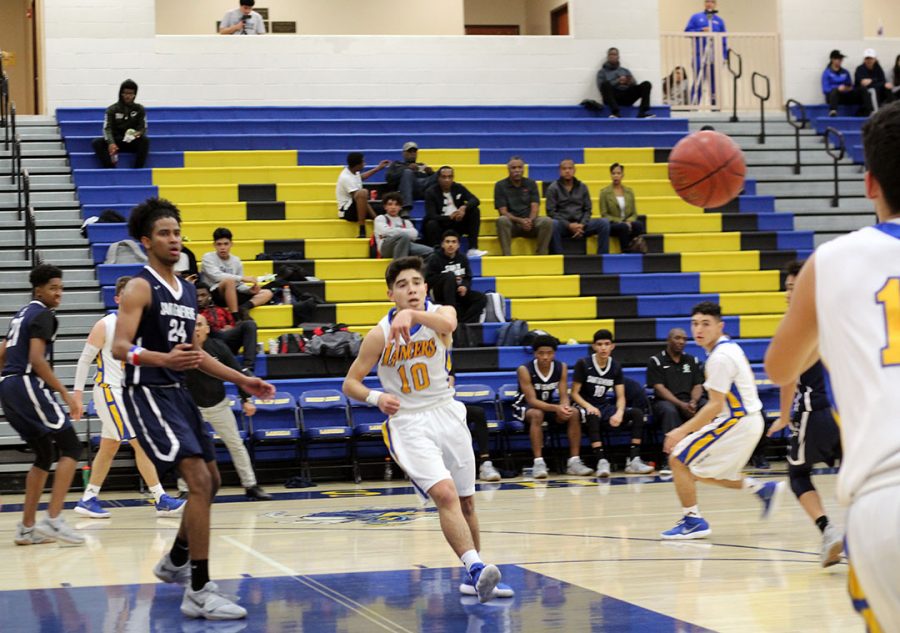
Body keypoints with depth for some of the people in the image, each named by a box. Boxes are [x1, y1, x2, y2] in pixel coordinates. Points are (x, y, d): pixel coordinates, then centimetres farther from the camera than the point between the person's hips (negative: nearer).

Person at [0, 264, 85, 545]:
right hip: (26, 385, -10)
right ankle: (53, 519, -17)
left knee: (44, 454, 16)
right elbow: (36, 359, -19)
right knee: (71, 447, -8)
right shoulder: (43, 315, -8)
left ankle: (27, 528, 14)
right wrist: (65, 393, -19)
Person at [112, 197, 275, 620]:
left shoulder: (188, 291, 14)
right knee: (199, 480, -19)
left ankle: (176, 563, 36)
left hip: (178, 393, 9)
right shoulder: (140, 288, -11)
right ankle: (199, 593, -17)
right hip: (148, 393, -9)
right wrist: (163, 358, -41)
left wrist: (240, 380, 19)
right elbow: (120, 348, -22)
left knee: (210, 482, 16)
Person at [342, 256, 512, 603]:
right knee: (445, 494, -24)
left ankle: (474, 575, 28)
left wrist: (412, 313, -53)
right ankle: (476, 567, -34)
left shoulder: (440, 312, -6)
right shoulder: (380, 334, -8)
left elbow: (448, 322, -34)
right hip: (408, 423, -3)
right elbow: (350, 383, 0)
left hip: (447, 414, 3)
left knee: (466, 501, 13)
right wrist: (377, 397, -20)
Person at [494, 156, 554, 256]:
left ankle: (542, 255, -19)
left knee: (547, 221, -28)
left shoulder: (531, 184, 10)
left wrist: (530, 220, -22)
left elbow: (535, 207, 0)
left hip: (529, 222, 2)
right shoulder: (500, 186, 3)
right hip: (511, 223, -2)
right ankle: (507, 256, -35)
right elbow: (503, 211, -5)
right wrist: (520, 220, -22)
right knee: (502, 220, -37)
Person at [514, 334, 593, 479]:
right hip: (525, 407, -5)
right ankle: (538, 463, -38)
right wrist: (556, 408, -42)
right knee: (537, 414, -38)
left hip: (548, 405, 5)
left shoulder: (561, 368, -9)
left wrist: (564, 407, -35)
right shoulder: (525, 370, -23)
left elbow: (564, 396, -10)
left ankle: (574, 461, -18)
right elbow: (532, 400, -28)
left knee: (574, 413, -20)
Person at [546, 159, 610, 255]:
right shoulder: (553, 188, 4)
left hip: (580, 225, 4)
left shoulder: (582, 187, 15)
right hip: (562, 225, -4)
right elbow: (551, 212, -4)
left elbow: (587, 209, 13)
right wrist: (569, 225, -15)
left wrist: (582, 225, -8)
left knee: (603, 223, -19)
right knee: (553, 224, -38)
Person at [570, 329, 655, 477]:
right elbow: (575, 393, -6)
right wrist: (588, 406, -26)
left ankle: (633, 460, -23)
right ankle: (601, 461, -46)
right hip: (588, 407, -4)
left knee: (637, 413, -18)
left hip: (607, 407, 5)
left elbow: (621, 397, 0)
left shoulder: (616, 367, 6)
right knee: (592, 416, -40)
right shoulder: (583, 364, -5)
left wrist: (619, 413, -22)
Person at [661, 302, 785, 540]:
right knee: (702, 472, 19)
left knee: (678, 460, -7)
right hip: (746, 419, 10)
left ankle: (693, 521, -2)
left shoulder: (720, 357, -19)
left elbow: (715, 405, -22)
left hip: (738, 422, -10)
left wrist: (683, 431, -19)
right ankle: (763, 489, 19)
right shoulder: (728, 347, 11)